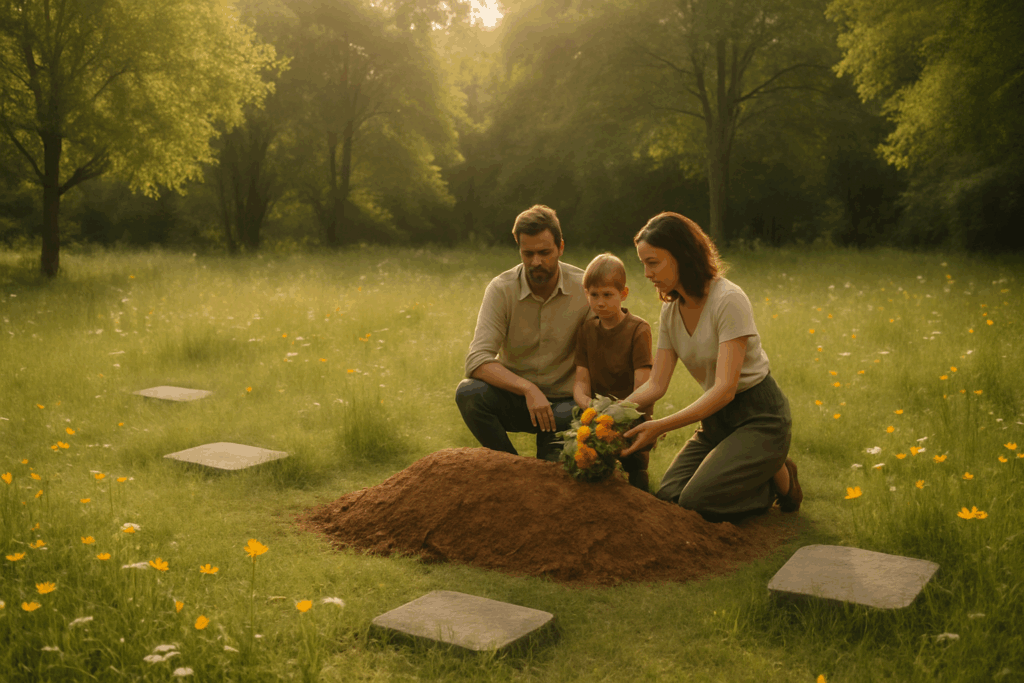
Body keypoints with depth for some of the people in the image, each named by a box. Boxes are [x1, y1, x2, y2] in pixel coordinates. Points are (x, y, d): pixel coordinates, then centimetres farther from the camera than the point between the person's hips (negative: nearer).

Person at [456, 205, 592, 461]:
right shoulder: (501, 289, -11)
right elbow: (478, 359, -20)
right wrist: (528, 389, -34)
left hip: (564, 403, -1)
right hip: (514, 395, 1)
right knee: (468, 392, -29)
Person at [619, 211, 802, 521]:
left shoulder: (728, 300, -22)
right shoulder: (671, 310, 1)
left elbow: (725, 389, -29)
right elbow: (656, 385, -1)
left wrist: (661, 426, -38)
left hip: (759, 417, -7)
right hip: (716, 419, 7)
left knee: (696, 501, -21)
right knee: (668, 498, -9)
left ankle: (779, 478, 5)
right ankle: (757, 478, 13)